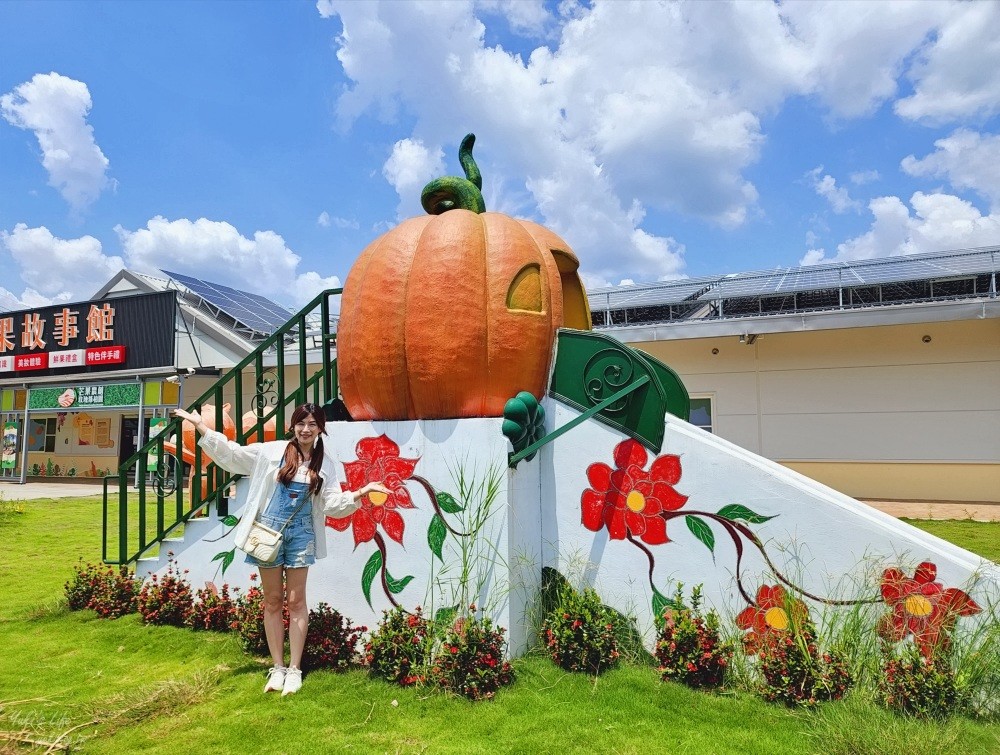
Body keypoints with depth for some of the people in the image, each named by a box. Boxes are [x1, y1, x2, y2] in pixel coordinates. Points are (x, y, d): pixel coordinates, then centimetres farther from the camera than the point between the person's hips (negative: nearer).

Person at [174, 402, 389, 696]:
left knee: (296, 600, 5)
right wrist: (200, 425, -5)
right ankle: (277, 668, 20)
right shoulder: (272, 451, -2)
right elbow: (232, 453, 0)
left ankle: (294, 669, 15)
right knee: (273, 600, 8)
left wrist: (361, 492, -18)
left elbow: (333, 505, -2)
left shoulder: (325, 464, 1)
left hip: (300, 534, 0)